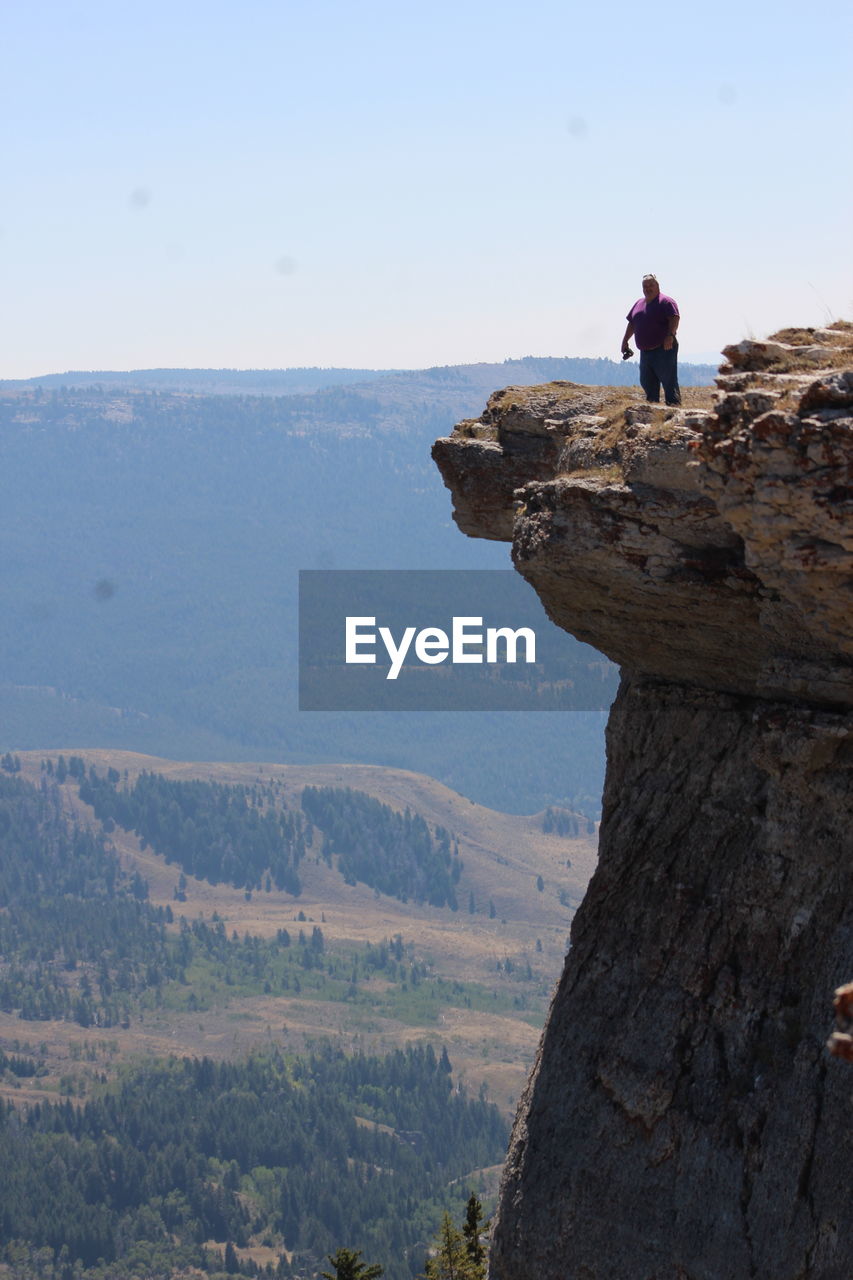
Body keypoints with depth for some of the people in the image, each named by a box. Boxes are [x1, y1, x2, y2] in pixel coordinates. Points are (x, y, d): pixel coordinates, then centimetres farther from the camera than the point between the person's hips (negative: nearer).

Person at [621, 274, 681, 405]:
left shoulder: (666, 302, -6)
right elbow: (632, 324, 26)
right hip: (645, 352, 8)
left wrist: (670, 335, -32)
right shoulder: (639, 303, 18)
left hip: (664, 349, -8)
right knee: (646, 382, 9)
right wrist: (625, 341, 23)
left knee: (669, 382, -10)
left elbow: (675, 318, -19)